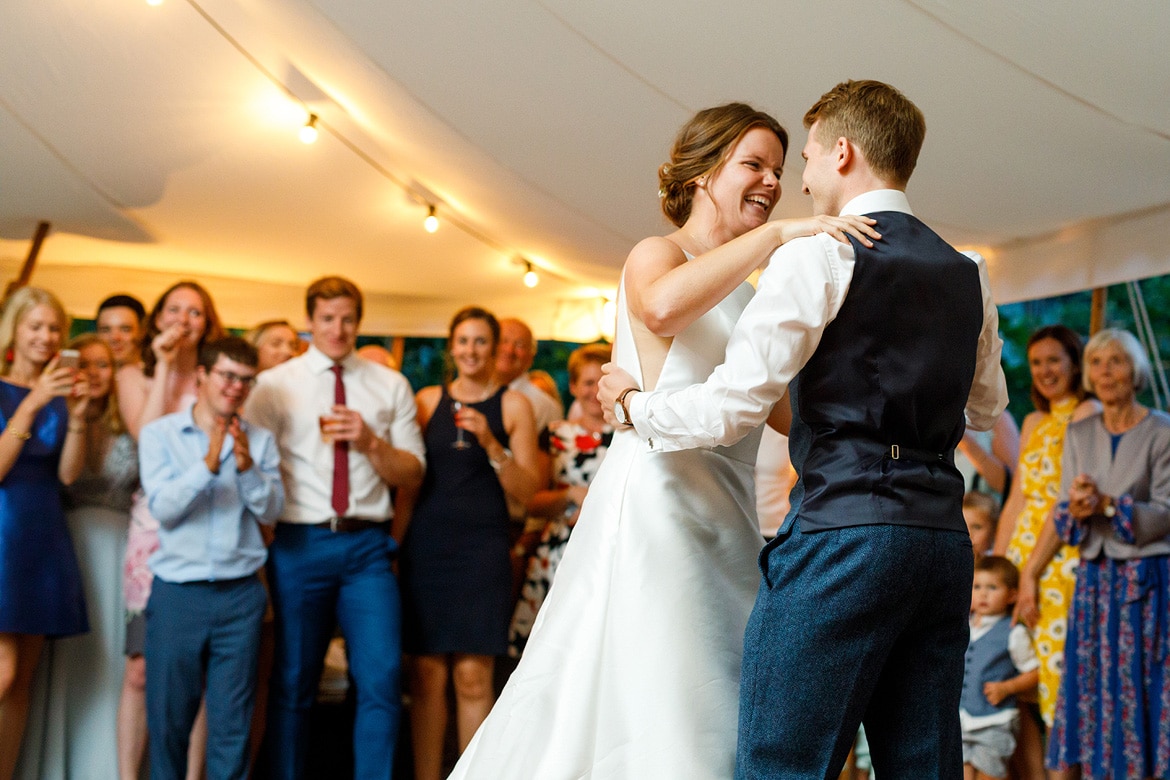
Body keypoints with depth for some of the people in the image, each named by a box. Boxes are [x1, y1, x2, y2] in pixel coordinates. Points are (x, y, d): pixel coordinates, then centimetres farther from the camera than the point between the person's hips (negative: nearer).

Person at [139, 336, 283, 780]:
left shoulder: (259, 441, 8)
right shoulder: (160, 435, 2)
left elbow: (270, 511, 0)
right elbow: (163, 507, -9)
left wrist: (246, 467, -16)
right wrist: (208, 464, -22)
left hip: (240, 594, 1)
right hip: (178, 590, -1)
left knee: (233, 720, 4)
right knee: (168, 714, 6)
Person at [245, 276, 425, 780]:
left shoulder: (390, 386, 10)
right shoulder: (274, 385, 5)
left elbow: (412, 474, 6)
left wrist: (370, 441, -11)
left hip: (368, 547, 1)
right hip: (300, 544, -1)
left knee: (381, 680, -4)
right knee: (293, 683, 7)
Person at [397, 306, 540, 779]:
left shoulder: (513, 405, 5)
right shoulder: (428, 401, 10)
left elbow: (525, 491, 2)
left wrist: (491, 443, -12)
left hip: (483, 548, -2)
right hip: (426, 545, 2)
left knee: (473, 677, -5)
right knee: (427, 675, 0)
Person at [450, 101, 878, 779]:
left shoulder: (747, 292, 20)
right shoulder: (657, 255, -3)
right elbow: (664, 306, -28)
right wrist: (776, 234, -25)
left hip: (729, 523, 8)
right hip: (658, 507, -8)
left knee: (722, 714, 8)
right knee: (654, 720, -8)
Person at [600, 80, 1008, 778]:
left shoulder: (818, 256, -5)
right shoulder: (969, 275, 15)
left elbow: (731, 410, -9)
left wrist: (634, 404, 7)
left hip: (841, 530, -7)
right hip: (945, 538, 7)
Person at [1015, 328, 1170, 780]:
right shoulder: (1079, 434, 10)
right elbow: (1062, 513, 7)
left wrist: (1107, 505, -19)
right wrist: (1030, 574, 0)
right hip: (1094, 580, 4)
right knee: (1087, 688, 3)